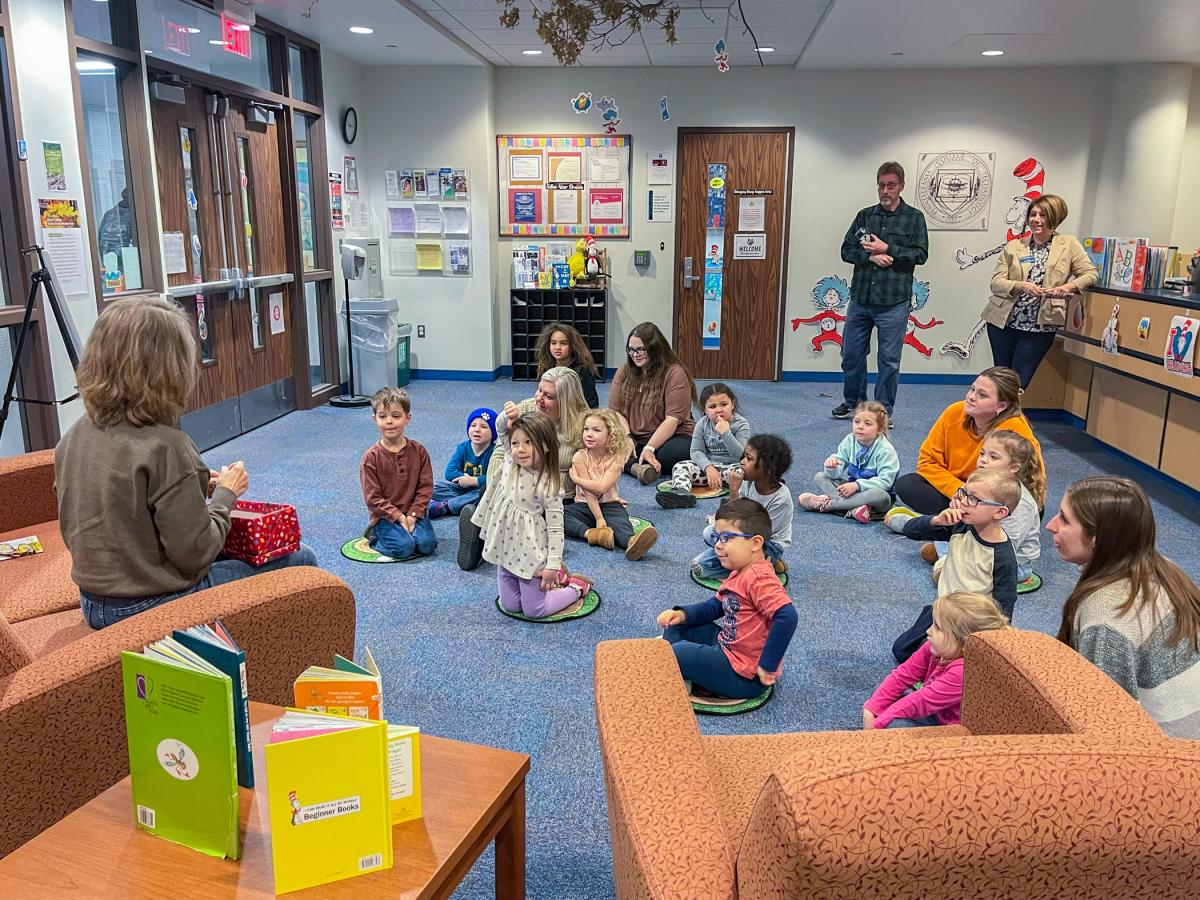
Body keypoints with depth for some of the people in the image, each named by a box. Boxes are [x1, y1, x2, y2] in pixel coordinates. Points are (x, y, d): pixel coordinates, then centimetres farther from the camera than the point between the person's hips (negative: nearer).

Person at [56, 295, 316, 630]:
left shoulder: (73, 438, -3)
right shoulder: (164, 446, -26)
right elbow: (195, 553, -22)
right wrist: (225, 494, -6)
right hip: (158, 606, -8)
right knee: (298, 559, 8)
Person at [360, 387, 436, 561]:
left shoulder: (419, 451, -2)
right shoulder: (371, 457, -9)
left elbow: (425, 487, -1)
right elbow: (373, 498, -9)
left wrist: (413, 515, -13)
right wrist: (398, 516, -16)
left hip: (413, 512, 3)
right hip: (385, 515, -2)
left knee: (427, 544, -20)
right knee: (403, 547, -24)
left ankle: (406, 529, 11)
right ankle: (374, 534, 6)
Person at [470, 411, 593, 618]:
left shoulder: (550, 485, -21)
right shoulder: (510, 462, -7)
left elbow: (555, 528, -17)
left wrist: (553, 566, -17)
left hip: (530, 554, -6)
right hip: (505, 549, 6)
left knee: (534, 611, 4)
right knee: (510, 606, 17)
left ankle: (576, 587, 27)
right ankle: (554, 578, 38)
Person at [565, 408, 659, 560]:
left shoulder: (616, 457, -7)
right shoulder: (580, 456, -6)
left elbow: (602, 487, -18)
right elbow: (588, 492, -13)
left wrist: (576, 478, -11)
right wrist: (599, 518, -21)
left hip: (610, 504, -1)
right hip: (586, 506, 1)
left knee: (620, 518, -34)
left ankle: (631, 542, -66)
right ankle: (590, 533, -45)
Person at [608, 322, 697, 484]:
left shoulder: (674, 373, -9)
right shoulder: (624, 372, 7)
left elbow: (673, 420, -17)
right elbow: (615, 412, 3)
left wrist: (649, 448, -27)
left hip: (669, 438, -3)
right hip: (634, 440, 4)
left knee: (680, 450, -38)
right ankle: (638, 467, -41)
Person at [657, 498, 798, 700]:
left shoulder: (758, 578, -25)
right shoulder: (739, 573, 9)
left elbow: (786, 615, -37)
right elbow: (714, 607, 16)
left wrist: (767, 665, -31)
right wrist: (682, 614, -2)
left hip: (744, 675, -11)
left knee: (678, 653, -18)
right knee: (677, 627, 14)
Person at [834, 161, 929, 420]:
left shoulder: (913, 217, 3)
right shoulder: (864, 215, 11)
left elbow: (921, 254, -5)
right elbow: (846, 250, 6)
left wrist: (887, 249, -13)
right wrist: (870, 255, -11)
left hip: (893, 302, -3)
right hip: (860, 299, 3)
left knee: (889, 360, 2)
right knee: (851, 353, 10)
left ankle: (883, 411, 15)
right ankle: (853, 402, 29)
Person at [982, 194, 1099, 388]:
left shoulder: (1068, 244, 3)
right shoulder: (1013, 246, 5)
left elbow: (1091, 274, 0)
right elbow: (996, 282, -2)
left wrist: (1068, 287, -20)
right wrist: (1021, 286, -21)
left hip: (1040, 327, -1)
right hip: (1003, 323, 1)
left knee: (1018, 383, -1)